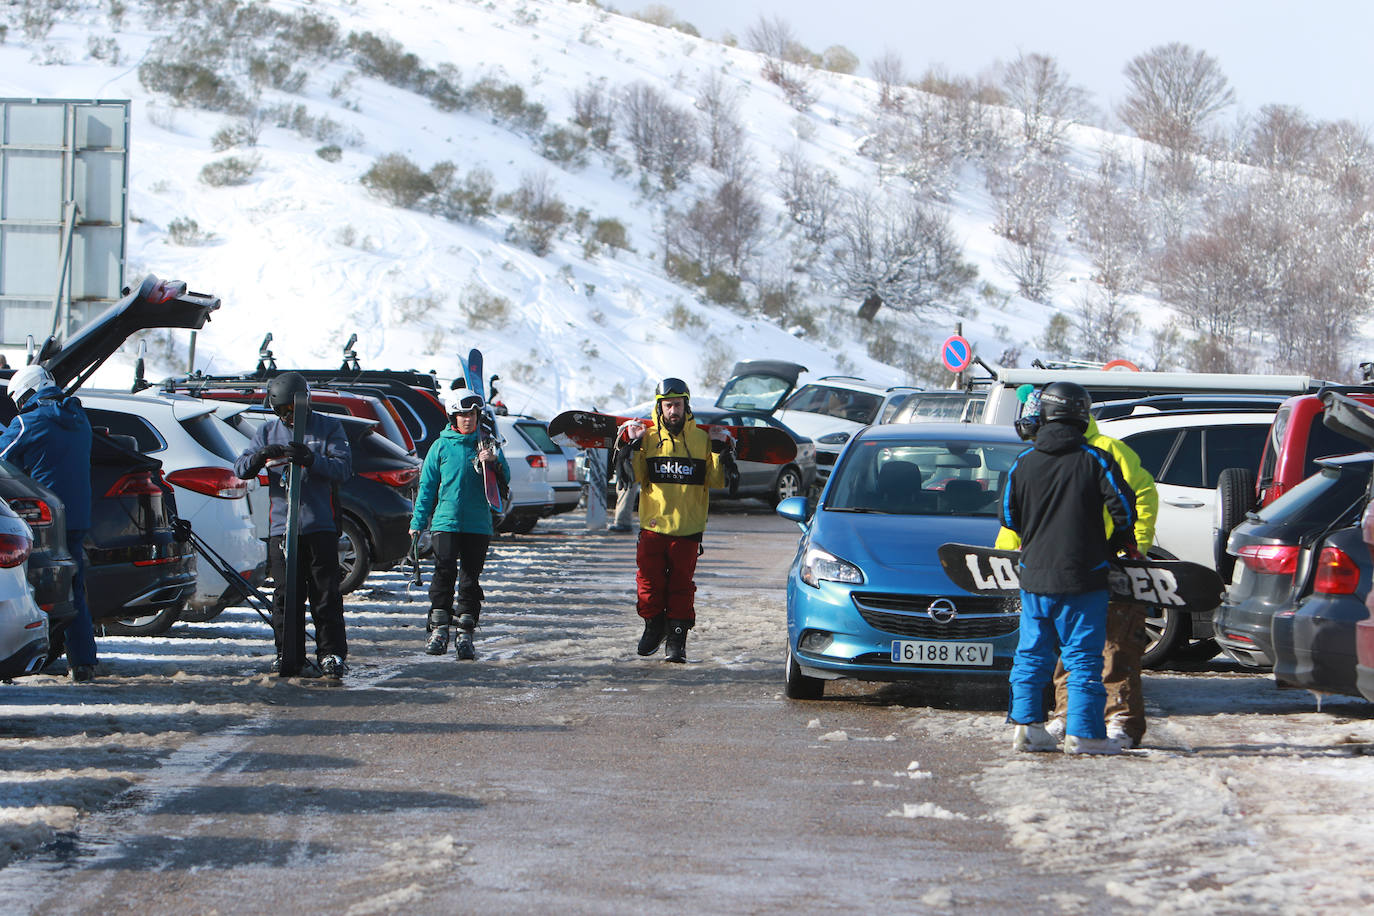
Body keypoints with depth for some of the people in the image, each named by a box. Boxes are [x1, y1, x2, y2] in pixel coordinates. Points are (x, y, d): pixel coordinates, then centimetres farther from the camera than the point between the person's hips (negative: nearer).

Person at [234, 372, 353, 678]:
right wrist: (259, 457, -17)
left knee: (325, 594, -3)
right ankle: (289, 656, 7)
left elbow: (343, 468, -7)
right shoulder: (268, 432, 12)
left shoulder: (328, 427, 3)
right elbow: (240, 470, 6)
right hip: (282, 525, 2)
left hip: (320, 526, -2)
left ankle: (331, 654, 1)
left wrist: (312, 460, -25)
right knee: (286, 595, 2)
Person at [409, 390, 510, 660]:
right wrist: (418, 522, 4)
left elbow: (505, 479, 3)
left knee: (471, 578, 1)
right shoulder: (441, 446, 7)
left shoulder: (487, 443, 9)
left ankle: (465, 633, 4)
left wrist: (494, 462, -18)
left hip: (478, 524, 1)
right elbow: (427, 486, 9)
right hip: (445, 522, -1)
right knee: (444, 572, -14)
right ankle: (439, 627, -8)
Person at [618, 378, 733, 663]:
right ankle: (653, 626, 24)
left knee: (681, 585, -1)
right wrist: (632, 447, -7)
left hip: (688, 527, -1)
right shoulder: (648, 437, 6)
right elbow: (636, 477, 1)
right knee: (649, 581, 4)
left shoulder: (701, 439, 4)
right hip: (653, 524, 1)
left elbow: (716, 481, 3)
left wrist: (721, 451, -7)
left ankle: (677, 637, 6)